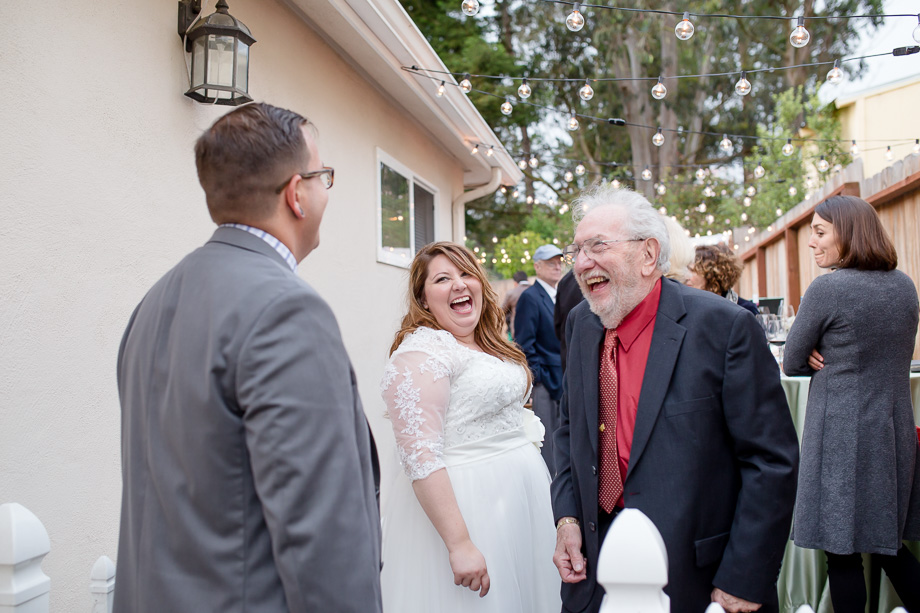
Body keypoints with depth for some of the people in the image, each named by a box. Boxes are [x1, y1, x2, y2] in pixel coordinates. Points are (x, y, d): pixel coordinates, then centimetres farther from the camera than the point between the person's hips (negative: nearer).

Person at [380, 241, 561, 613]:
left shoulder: (491, 346, 12)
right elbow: (420, 457, -23)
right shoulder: (420, 353, -16)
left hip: (521, 495, 9)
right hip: (461, 505, -8)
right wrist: (460, 544, -26)